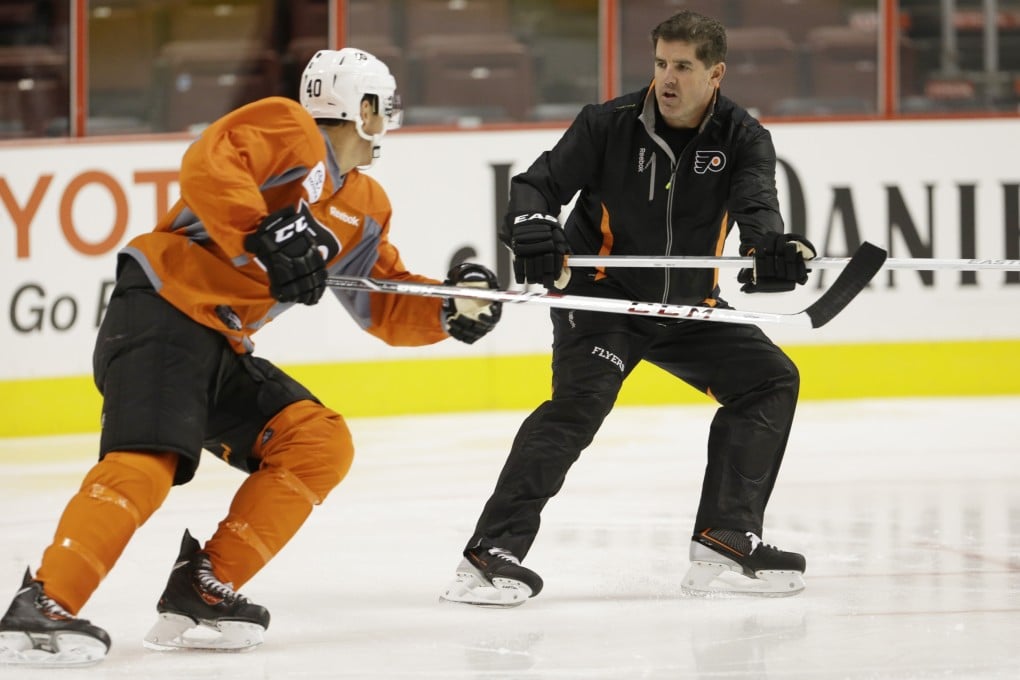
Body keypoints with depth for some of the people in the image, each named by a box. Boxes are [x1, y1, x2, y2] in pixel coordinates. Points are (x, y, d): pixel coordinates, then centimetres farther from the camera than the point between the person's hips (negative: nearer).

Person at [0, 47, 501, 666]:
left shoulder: (365, 209, 20)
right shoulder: (288, 130, -5)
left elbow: (388, 308, 20)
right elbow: (207, 167, -21)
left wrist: (454, 308, 4)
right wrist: (267, 236, -27)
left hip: (222, 347, 9)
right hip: (161, 312, -9)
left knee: (321, 445, 0)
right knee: (148, 461, -26)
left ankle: (202, 592, 0)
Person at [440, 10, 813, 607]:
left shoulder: (742, 138, -6)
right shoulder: (608, 125, -12)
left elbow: (755, 205, -23)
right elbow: (540, 184, -13)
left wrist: (773, 246, -46)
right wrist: (533, 230, -36)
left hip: (686, 306, 5)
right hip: (601, 295, -5)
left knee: (770, 379, -3)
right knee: (581, 400, -26)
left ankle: (725, 541, 0)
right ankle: (494, 550, -31)